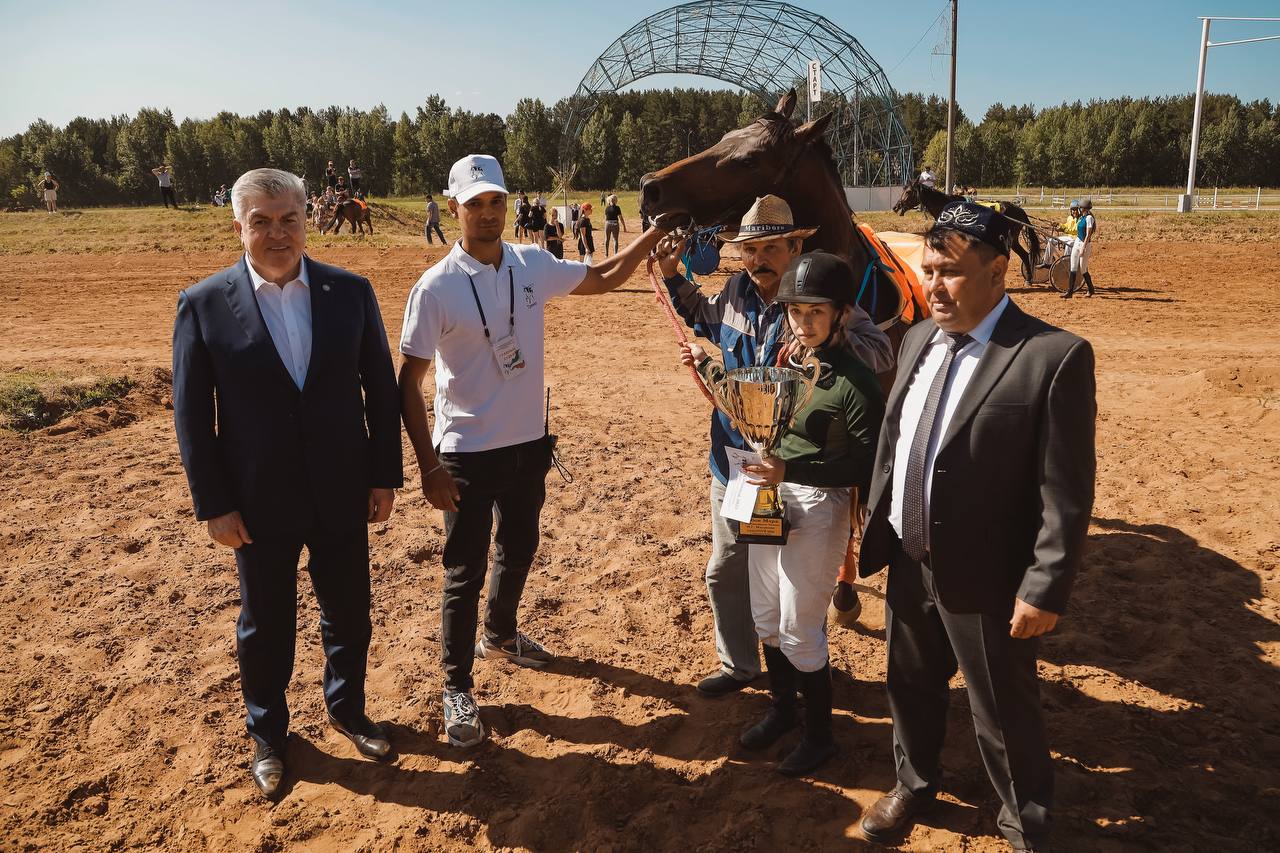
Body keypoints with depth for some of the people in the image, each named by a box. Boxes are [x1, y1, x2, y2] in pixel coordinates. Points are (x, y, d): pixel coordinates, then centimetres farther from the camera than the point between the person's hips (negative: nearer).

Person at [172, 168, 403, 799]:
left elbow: (381, 389, 1)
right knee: (265, 625, 16)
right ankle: (267, 734, 39)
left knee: (349, 613, 16)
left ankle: (346, 708, 43)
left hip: (341, 495, 2)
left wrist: (385, 476, 0)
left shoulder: (350, 292, -4)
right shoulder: (203, 305, -8)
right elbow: (192, 415, -5)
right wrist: (213, 505, -7)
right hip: (259, 504, -1)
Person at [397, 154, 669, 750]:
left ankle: (500, 635, 49)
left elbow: (604, 279, 12)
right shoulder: (435, 288, -15)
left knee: (519, 550, 22)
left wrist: (654, 235, 1)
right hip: (467, 453, -5)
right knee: (465, 571, 4)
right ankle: (457, 688, 22)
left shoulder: (534, 266, -2)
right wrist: (429, 467, -16)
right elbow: (409, 382, -13)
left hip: (528, 444, 5)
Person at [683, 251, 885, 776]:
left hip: (816, 510, -7)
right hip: (767, 498, 8)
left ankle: (819, 735, 26)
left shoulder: (855, 381, -19)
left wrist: (791, 470, -28)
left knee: (798, 631, 3)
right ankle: (782, 708, 43)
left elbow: (866, 465, -20)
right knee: (765, 618, 20)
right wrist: (707, 366, 18)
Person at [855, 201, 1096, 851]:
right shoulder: (919, 339, 3)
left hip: (985, 579, -6)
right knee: (911, 686, 24)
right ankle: (914, 782, 51)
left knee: (1004, 714, 13)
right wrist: (877, 531, 11)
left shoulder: (1054, 356, -18)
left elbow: (1067, 493, -17)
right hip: (908, 564, 6)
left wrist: (1045, 590, -17)